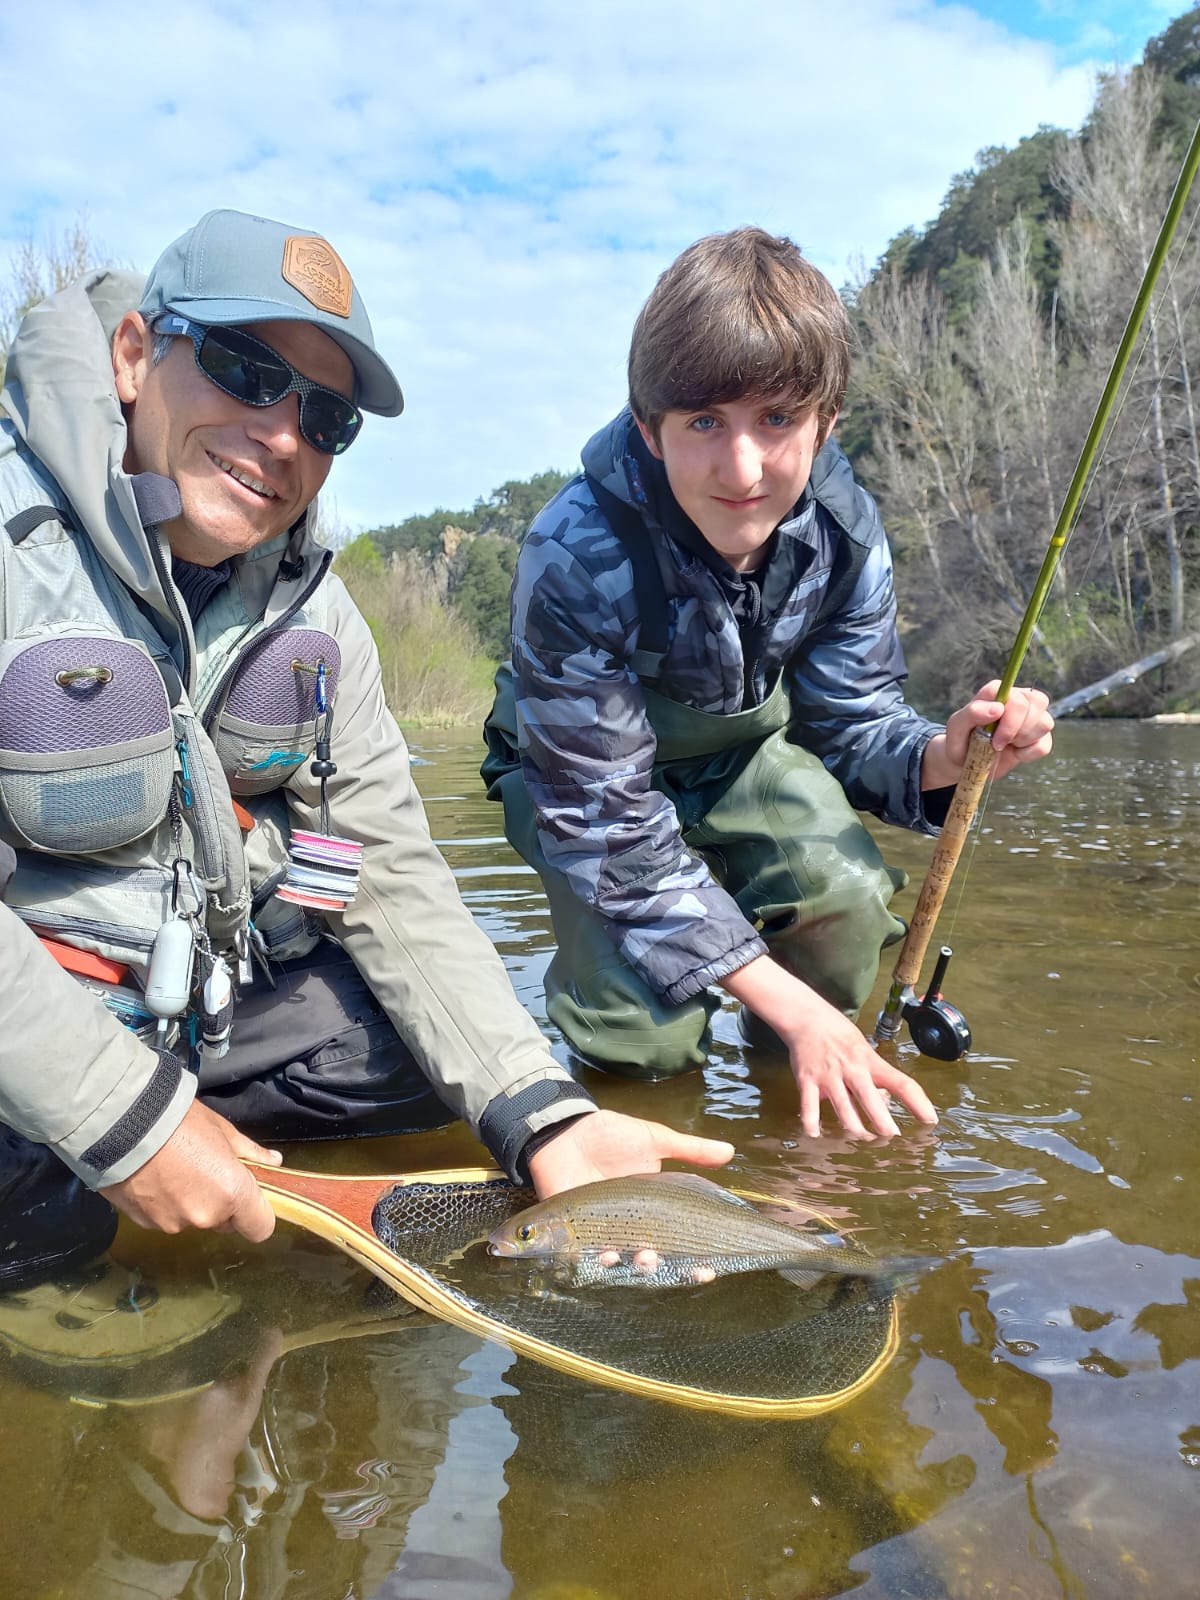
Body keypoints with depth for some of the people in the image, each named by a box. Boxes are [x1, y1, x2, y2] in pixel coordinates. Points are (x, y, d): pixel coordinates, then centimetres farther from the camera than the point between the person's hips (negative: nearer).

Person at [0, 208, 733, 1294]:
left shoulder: (316, 609, 0)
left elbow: (391, 875, -5)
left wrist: (546, 1121, -15)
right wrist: (125, 1117, -26)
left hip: (213, 993, 5)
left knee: (439, 1045, -3)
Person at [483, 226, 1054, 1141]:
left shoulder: (843, 527, -22)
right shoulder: (576, 560, -36)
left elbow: (852, 717, -8)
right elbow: (607, 824, -31)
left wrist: (938, 757, -35)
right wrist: (787, 1000, -34)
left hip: (744, 742, 3)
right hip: (591, 769, -3)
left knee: (845, 895, -25)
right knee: (645, 1041, -18)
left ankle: (794, 1071, 7)